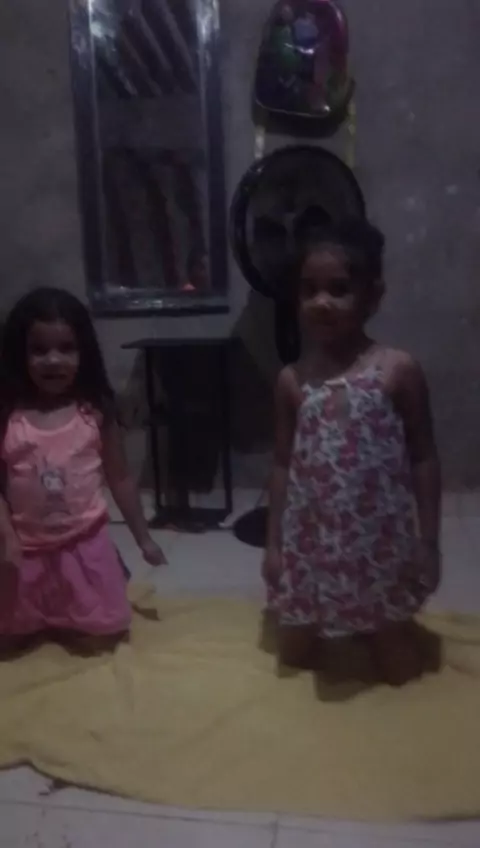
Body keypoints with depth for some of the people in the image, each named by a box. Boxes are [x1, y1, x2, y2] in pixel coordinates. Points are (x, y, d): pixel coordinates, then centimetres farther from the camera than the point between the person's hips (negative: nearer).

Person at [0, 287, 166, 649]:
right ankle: (44, 620, 46)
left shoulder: (96, 412, -10)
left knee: (108, 631, 10)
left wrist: (143, 537, 3)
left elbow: (121, 479, -1)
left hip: (86, 543, 0)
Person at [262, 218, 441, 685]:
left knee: (400, 670, 14)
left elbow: (424, 459, -6)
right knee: (295, 659, 17)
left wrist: (428, 541, -7)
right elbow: (283, 464, 3)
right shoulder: (292, 379, -2)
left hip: (380, 540, -2)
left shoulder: (398, 369, -11)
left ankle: (374, 633, 45)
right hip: (310, 540, 3)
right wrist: (273, 542, 3)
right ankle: (332, 634, 48)